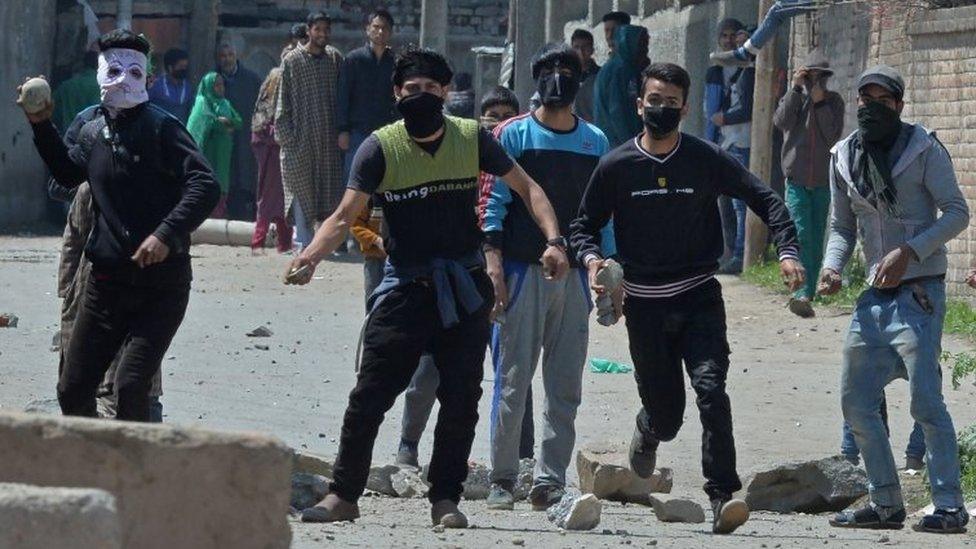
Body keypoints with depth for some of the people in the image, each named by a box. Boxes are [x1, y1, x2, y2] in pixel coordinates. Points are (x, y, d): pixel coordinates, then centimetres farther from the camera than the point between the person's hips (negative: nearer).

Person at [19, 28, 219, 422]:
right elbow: (68, 174, 32)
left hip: (161, 282, -6)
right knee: (73, 390, 7)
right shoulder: (93, 132, 9)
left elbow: (205, 186, -20)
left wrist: (167, 233, -30)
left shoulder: (161, 128, -10)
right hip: (107, 281, 6)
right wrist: (41, 126, 21)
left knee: (131, 386, -16)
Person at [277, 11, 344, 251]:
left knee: (330, 187, 1)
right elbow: (283, 101, 0)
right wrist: (285, 133, -7)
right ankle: (303, 242, -1)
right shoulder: (293, 60, 0)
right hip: (301, 136, -3)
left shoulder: (335, 58, 9)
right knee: (301, 187, -3)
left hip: (328, 137, 3)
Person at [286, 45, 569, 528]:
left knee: (461, 398, 2)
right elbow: (345, 216, -11)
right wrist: (311, 254, -30)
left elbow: (526, 187, 8)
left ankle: (445, 498, 13)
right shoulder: (381, 149, -5)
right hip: (406, 286, -2)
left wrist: (554, 240, -7)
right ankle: (343, 495, 1)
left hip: (465, 289, 2)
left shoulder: (471, 139, 1)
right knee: (370, 394, -7)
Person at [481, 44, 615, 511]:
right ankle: (502, 480, 3)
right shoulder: (513, 135, 2)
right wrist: (493, 260, -12)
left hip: (573, 275, 3)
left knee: (565, 388, 1)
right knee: (513, 380, -3)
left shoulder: (595, 142, 12)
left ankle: (550, 482, 4)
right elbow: (493, 201, -2)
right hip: (522, 270, -3)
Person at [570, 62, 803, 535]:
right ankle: (647, 432, 44)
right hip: (645, 305, 1)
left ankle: (723, 496, -24)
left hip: (699, 300, -1)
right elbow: (584, 225, 9)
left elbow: (765, 200, 1)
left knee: (710, 389, -22)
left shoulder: (707, 160, -1)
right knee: (664, 415, 5)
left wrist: (787, 251, -14)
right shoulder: (616, 167, 0)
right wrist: (592, 259, -13)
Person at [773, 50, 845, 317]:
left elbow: (833, 134, -6)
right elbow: (782, 121, -12)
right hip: (797, 177, -1)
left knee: (816, 238, 3)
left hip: (822, 179, 1)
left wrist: (820, 103, -13)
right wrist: (796, 88, -14)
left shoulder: (834, 101, 6)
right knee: (801, 234, -14)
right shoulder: (794, 96, 6)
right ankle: (803, 292, -20)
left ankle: (806, 294, 9)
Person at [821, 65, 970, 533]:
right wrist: (832, 266, -2)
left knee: (925, 399, -14)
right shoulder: (844, 158, 11)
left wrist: (909, 251, -19)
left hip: (919, 291, -7)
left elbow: (957, 213, -8)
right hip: (874, 297, 7)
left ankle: (950, 507, -12)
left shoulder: (924, 149, -5)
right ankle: (886, 503, 17)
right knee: (857, 402, 7)